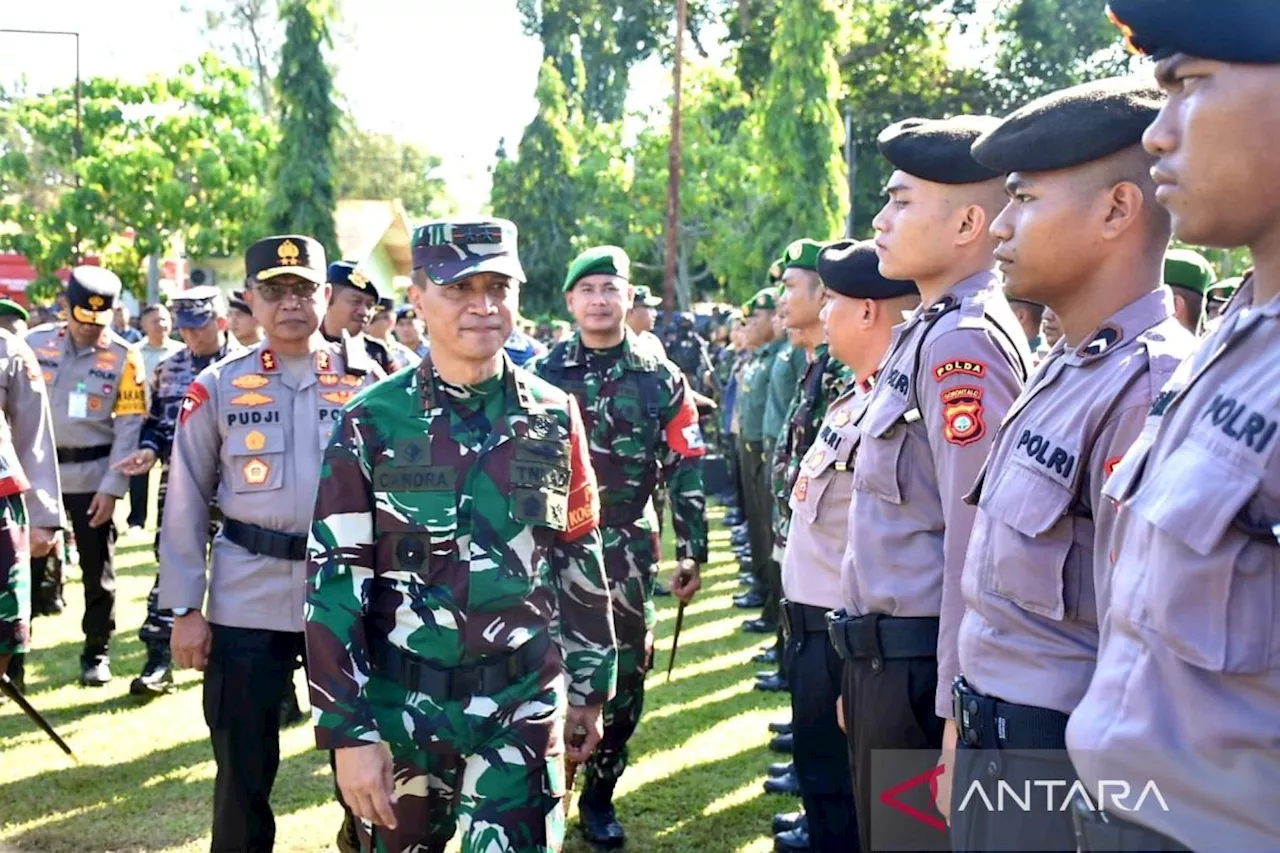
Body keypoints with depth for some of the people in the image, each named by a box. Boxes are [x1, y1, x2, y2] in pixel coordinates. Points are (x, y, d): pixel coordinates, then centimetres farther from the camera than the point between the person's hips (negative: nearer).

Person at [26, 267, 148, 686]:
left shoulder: (124, 357, -4)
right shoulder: (36, 343, 1)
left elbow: (128, 426, -6)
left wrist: (112, 487, -11)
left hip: (91, 475, -1)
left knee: (97, 570, 8)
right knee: (26, 565, 6)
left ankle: (97, 652, 21)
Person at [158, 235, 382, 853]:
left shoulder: (366, 380, 1)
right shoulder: (217, 387, 0)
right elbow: (186, 502, 2)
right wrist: (185, 609, -2)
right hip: (246, 602, 0)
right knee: (243, 765, 9)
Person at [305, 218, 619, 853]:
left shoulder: (554, 417, 0)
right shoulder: (372, 422, -7)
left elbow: (580, 562, 8)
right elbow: (335, 583, -8)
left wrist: (589, 689, 11)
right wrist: (348, 730, -12)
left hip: (525, 702, 1)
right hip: (402, 703, 0)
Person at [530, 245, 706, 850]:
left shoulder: (661, 381, 3)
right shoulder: (541, 376, 1)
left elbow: (687, 471, 3)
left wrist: (691, 553, -2)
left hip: (627, 554, 1)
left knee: (624, 677, 6)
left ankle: (600, 797, 23)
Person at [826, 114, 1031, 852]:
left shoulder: (966, 341, -18)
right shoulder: (927, 332, 12)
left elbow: (976, 540, -23)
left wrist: (956, 707, -22)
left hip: (922, 666, -9)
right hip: (888, 656, 9)